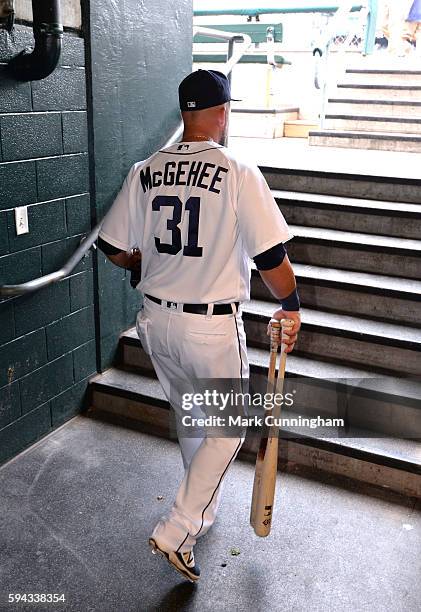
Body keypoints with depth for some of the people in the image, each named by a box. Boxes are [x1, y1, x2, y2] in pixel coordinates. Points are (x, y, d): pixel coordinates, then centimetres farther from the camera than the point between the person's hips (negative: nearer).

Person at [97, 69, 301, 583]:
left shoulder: (145, 171, 0)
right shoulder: (239, 174, -14)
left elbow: (113, 249, 4)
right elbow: (271, 256, -15)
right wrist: (290, 306, 2)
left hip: (156, 320, 6)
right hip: (213, 328, -5)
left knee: (188, 419, 25)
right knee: (228, 428, 14)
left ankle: (202, 511, 44)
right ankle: (176, 532, 10)